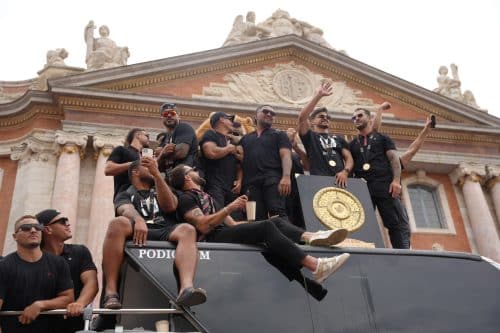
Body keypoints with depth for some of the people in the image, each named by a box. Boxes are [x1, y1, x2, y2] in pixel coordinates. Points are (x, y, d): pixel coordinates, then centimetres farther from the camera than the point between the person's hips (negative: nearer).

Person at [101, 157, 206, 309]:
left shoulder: (161, 190, 31)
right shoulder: (125, 195, 24)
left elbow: (169, 206, 6)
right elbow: (126, 209, -2)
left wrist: (156, 173, -4)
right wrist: (138, 220, -27)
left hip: (165, 233, 2)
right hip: (137, 233, -1)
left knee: (187, 230, -30)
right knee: (118, 223, -33)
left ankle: (186, 288, -53)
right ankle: (110, 292, -37)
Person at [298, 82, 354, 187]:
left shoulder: (338, 139, 27)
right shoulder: (310, 137, 15)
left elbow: (349, 158, 15)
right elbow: (302, 117, -2)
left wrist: (345, 171, -8)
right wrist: (318, 95, -3)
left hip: (340, 180, 3)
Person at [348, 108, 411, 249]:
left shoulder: (382, 138, 21)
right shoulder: (352, 145, 27)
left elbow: (394, 159, 9)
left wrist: (396, 180, -8)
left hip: (385, 185, -2)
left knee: (398, 224, -12)